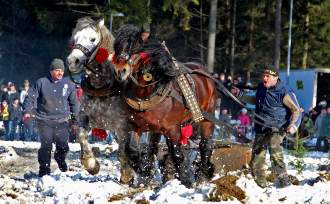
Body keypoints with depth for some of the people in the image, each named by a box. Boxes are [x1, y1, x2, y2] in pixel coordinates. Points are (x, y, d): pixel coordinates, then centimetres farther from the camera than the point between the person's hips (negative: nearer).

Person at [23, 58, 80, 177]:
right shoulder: (41, 83, -2)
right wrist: (27, 111, -13)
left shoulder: (68, 84, 4)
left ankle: (60, 159, 35)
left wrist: (75, 121, 12)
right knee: (46, 146, -9)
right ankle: (44, 170, 4)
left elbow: (74, 104, 11)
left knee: (63, 146, 2)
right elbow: (31, 98, 3)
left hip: (62, 121, 2)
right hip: (44, 121, -2)